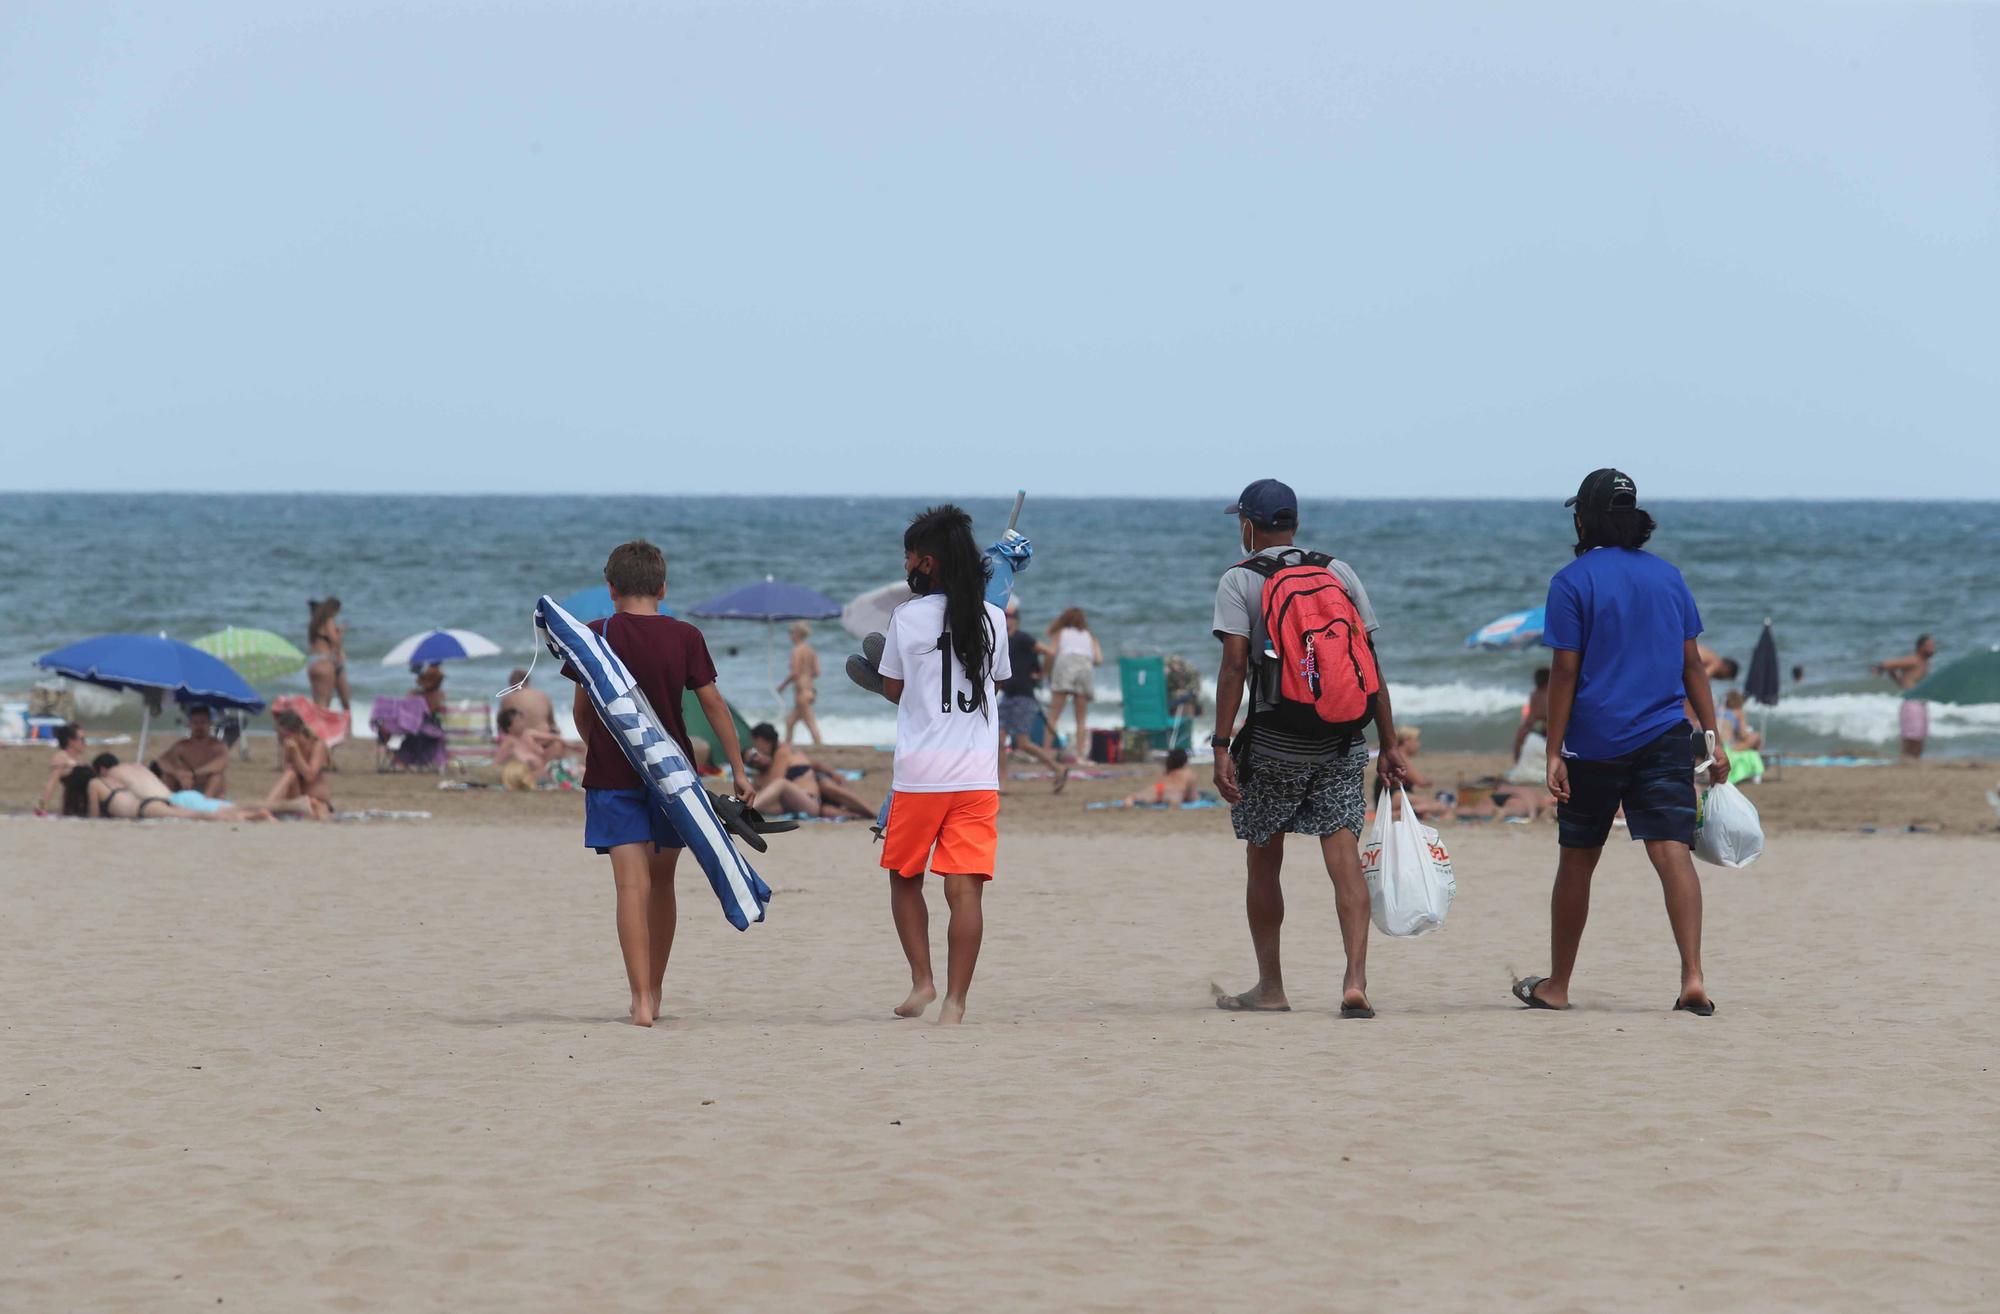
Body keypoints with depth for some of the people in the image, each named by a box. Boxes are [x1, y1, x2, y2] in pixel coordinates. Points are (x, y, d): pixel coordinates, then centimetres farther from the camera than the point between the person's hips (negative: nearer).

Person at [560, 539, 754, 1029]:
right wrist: (738, 768, 4)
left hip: (613, 772, -2)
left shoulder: (596, 636, -4)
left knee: (633, 886, -7)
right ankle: (654, 993, 27)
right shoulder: (685, 638, -1)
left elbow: (581, 708, 3)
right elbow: (713, 704, -2)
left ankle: (641, 1001, -18)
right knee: (661, 883, 16)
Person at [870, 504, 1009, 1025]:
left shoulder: (908, 617, -3)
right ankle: (955, 1001, -7)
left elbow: (892, 689, 9)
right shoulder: (991, 618, 6)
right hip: (979, 775, 2)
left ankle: (921, 980, 12)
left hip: (920, 774, -2)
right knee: (966, 888, -3)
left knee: (904, 878, 17)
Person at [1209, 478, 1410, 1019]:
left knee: (1263, 863, 12)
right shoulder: (1339, 573, 10)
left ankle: (1270, 988, 18)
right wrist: (1389, 746, 8)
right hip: (1343, 739, 3)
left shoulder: (1240, 580, -1)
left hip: (1274, 741, -3)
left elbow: (1235, 665, -12)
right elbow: (1371, 664, 6)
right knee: (1345, 861, -3)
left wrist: (1221, 746, -13)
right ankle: (1355, 979, -18)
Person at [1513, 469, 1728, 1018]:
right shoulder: (1667, 576, 7)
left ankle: (1557, 986, 23)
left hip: (1593, 743, -2)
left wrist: (1555, 753, -7)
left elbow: (1565, 673, -8)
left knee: (1576, 861, 11)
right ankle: (1693, 979, -22)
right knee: (1674, 853, -7)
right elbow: (1693, 664, 8)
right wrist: (1713, 738, 11)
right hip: (1663, 739, 2)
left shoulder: (1573, 582, -5)